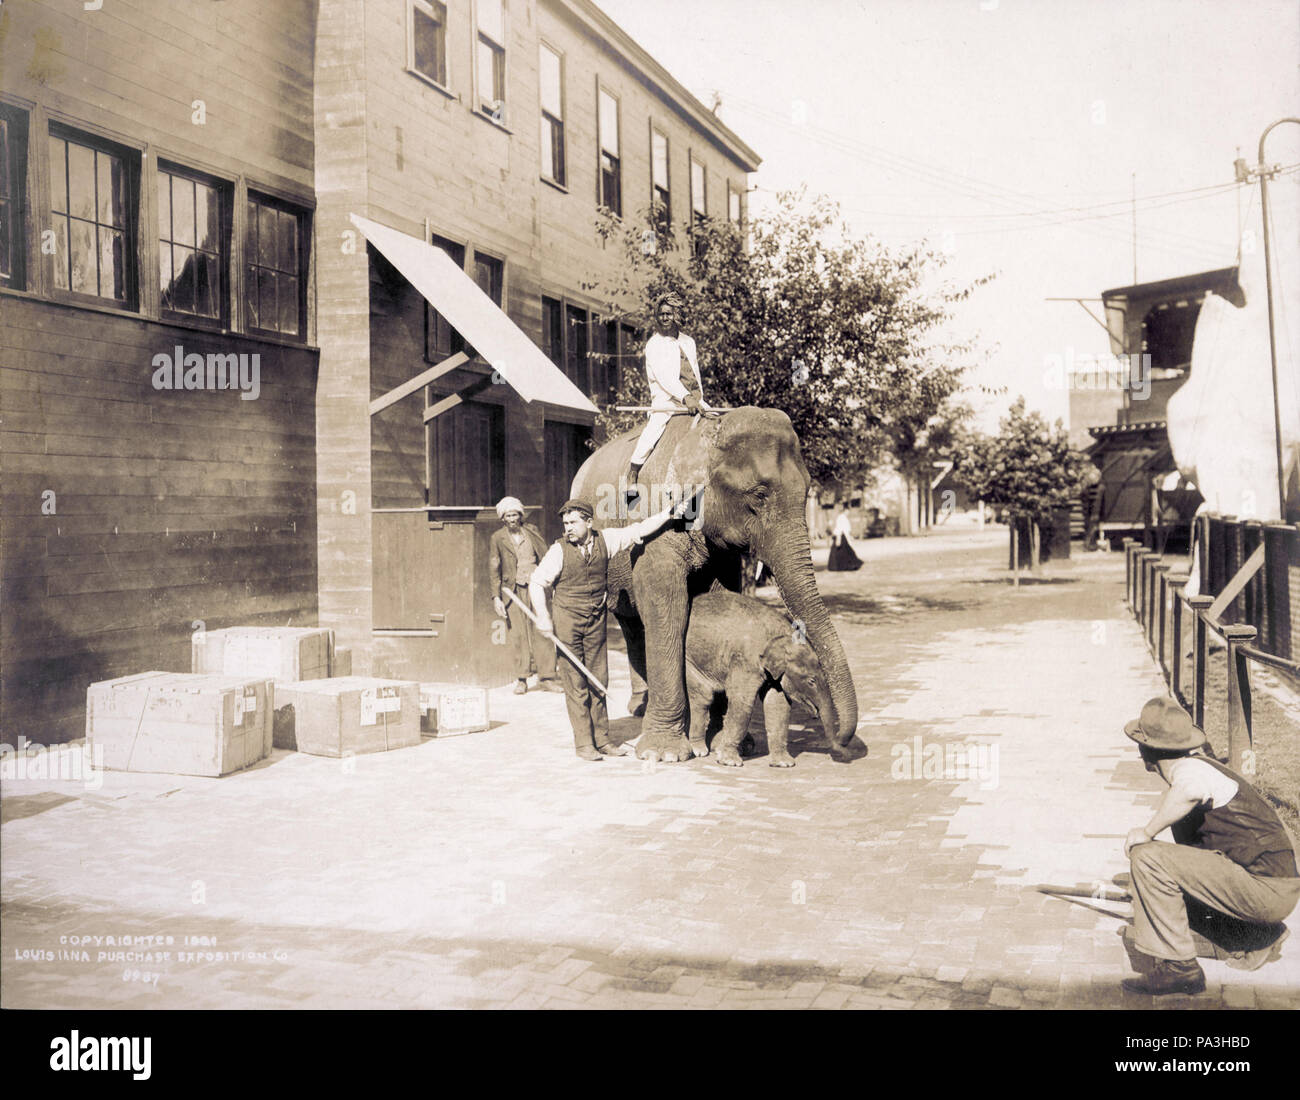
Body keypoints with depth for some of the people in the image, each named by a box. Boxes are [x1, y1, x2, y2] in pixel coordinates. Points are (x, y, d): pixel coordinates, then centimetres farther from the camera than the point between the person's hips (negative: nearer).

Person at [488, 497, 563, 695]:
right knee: (518, 634, -2)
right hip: (513, 589, -2)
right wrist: (496, 597, -4)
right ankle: (521, 679, 8)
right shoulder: (497, 538, 3)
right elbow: (494, 569, 2)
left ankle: (546, 678, 5)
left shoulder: (532, 531, 9)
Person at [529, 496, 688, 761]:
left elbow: (639, 530, 3)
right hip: (568, 619, -3)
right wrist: (543, 617, -12)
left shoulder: (605, 540, -1)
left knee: (598, 680, 8)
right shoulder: (559, 550, -9)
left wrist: (669, 513, -4)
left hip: (596, 620, 3)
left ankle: (602, 740, 16)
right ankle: (583, 743, 5)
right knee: (576, 683, -2)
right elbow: (537, 582, -4)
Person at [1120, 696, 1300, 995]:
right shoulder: (1201, 768, 17)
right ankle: (1262, 929, 19)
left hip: (1268, 888, -10)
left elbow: (1191, 791, -41)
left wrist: (1146, 833, -28)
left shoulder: (1192, 768, -13)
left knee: (1147, 857, -19)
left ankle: (1178, 967, -14)